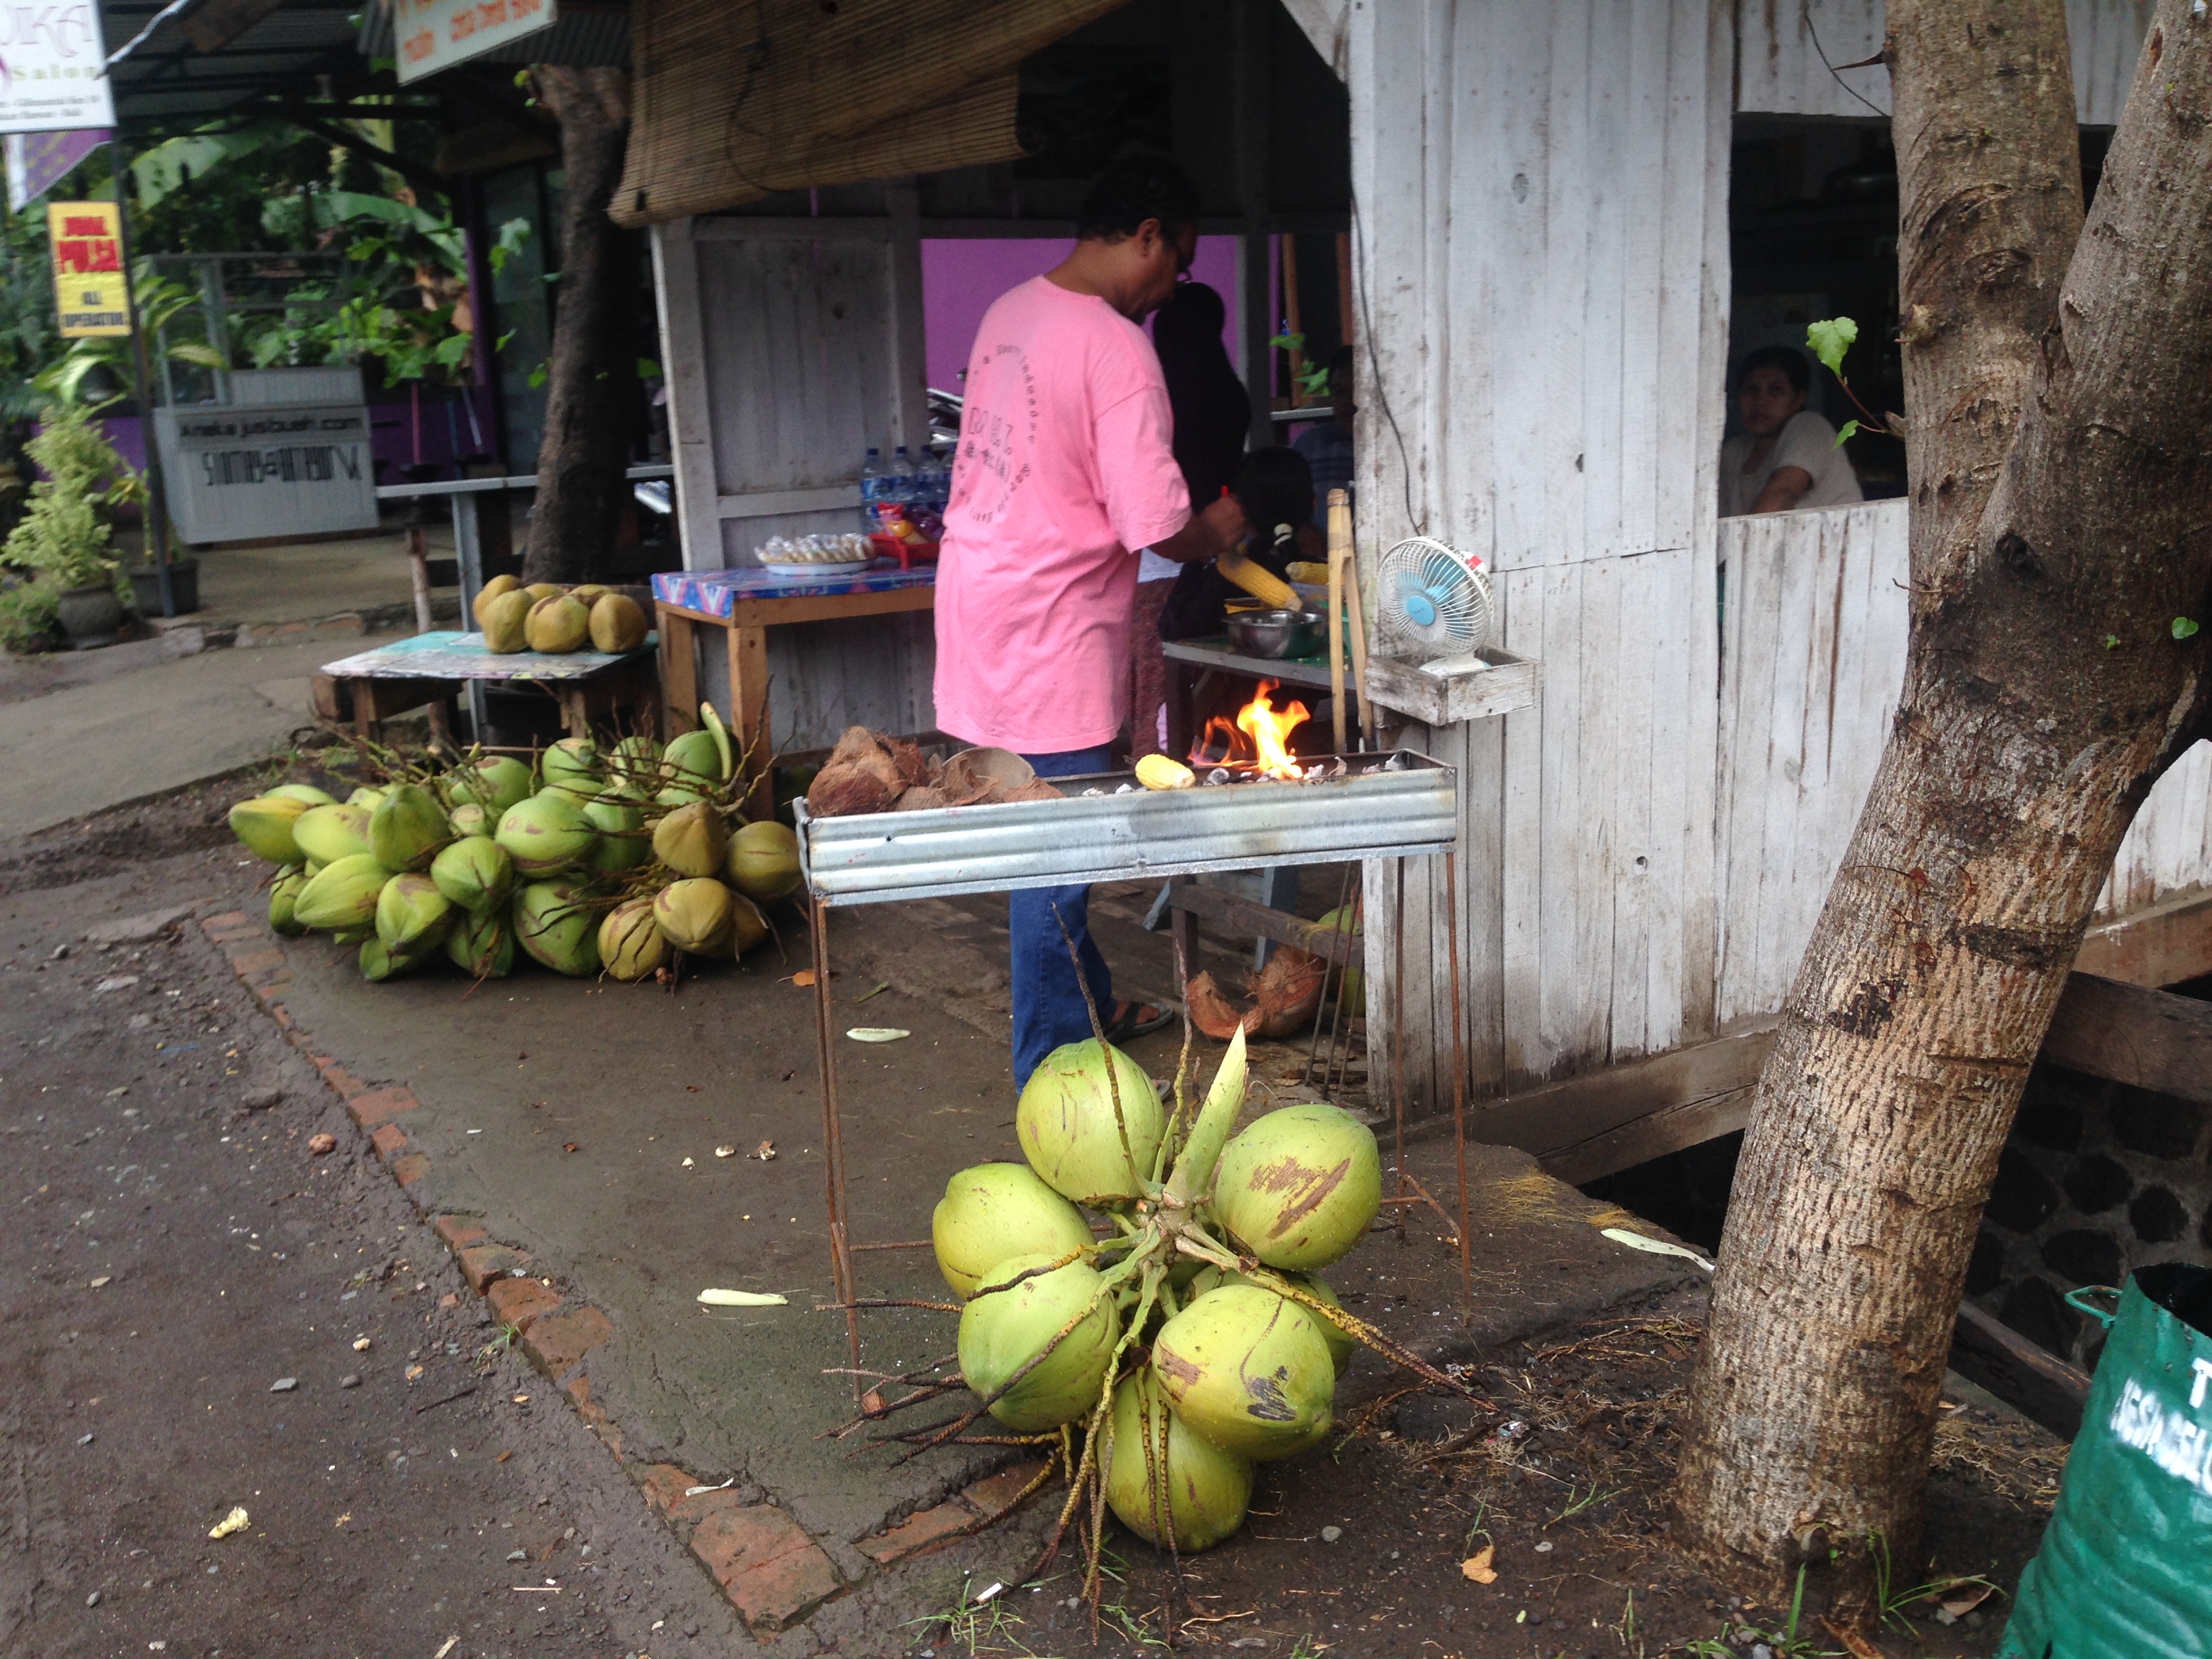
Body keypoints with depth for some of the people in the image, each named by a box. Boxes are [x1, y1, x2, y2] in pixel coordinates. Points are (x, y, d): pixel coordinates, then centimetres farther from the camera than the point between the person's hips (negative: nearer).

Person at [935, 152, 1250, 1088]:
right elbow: (1156, 526, -20)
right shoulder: (1117, 349, -18)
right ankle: (1054, 1071, 11)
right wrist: (1219, 530, 2)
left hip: (977, 606, 9)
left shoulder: (1010, 313, 9)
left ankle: (1091, 1003, 37)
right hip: (1047, 635, -9)